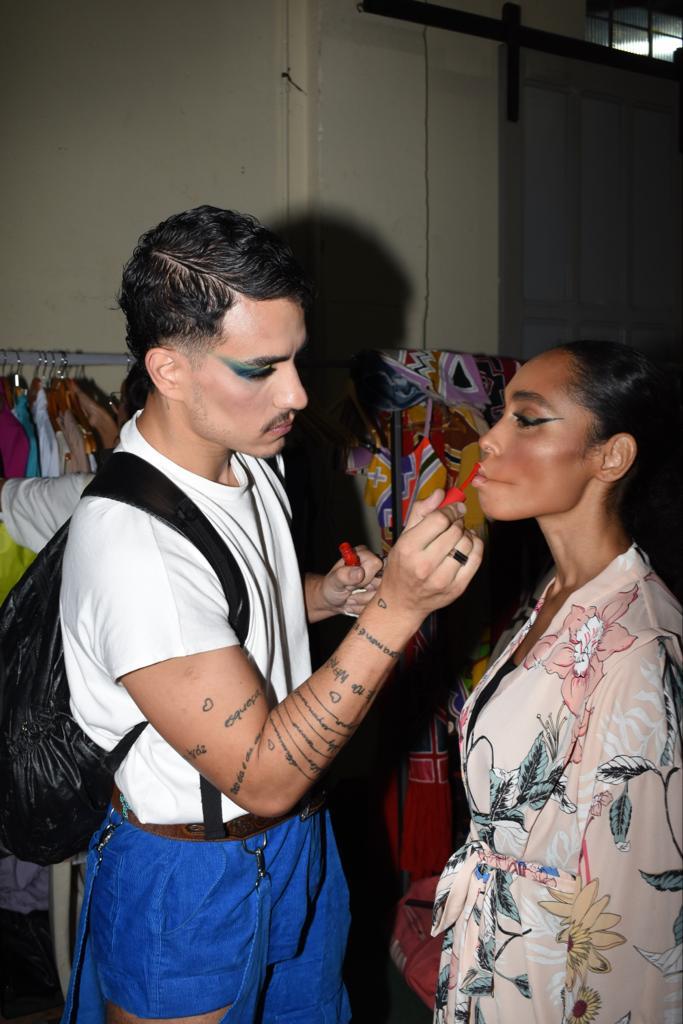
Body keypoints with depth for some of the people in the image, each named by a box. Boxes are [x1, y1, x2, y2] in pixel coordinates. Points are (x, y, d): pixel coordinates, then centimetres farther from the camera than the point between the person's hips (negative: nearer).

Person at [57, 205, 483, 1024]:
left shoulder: (245, 460, -3)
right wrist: (394, 611, -35)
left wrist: (328, 594, -3)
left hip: (297, 839, 8)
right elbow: (262, 775, -30)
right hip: (192, 884, -8)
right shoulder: (129, 543, -32)